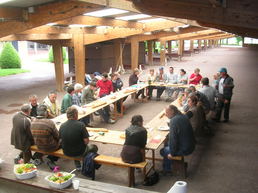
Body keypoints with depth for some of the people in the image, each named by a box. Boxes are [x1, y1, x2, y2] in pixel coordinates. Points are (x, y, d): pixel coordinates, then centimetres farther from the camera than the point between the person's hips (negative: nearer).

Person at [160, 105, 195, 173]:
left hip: (184, 149, -9)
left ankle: (167, 170, 28)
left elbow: (172, 138, -24)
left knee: (163, 151, 10)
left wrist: (172, 153, -13)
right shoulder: (183, 116, 3)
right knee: (167, 144, 25)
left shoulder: (174, 120, -24)